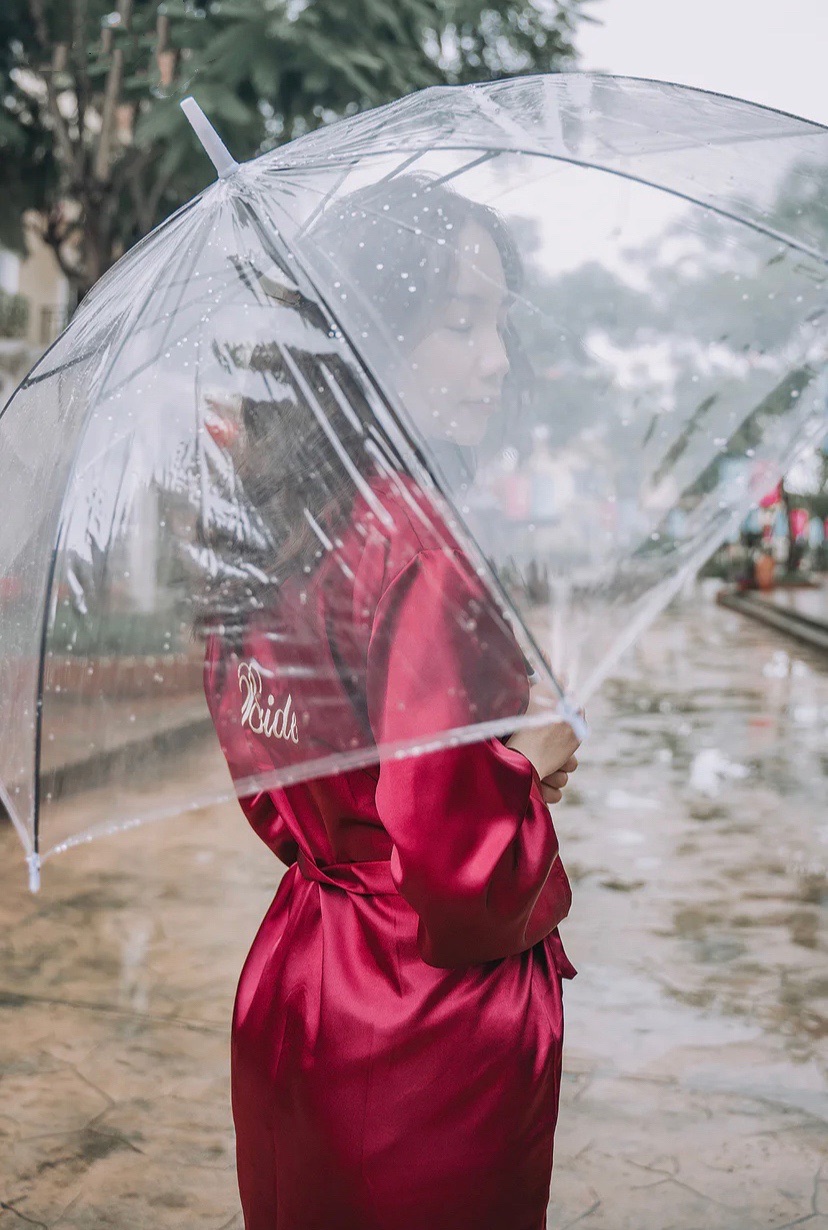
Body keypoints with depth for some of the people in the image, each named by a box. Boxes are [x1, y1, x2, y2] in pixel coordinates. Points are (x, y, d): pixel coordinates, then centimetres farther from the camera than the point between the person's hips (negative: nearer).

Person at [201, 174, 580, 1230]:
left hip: (291, 990, 8)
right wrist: (530, 765, -6)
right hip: (429, 1035, -7)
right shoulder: (419, 547, -23)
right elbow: (464, 867, -27)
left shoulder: (266, 537, 2)